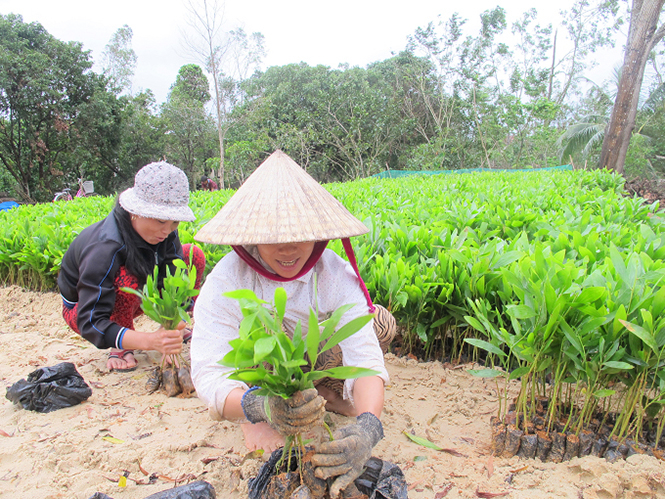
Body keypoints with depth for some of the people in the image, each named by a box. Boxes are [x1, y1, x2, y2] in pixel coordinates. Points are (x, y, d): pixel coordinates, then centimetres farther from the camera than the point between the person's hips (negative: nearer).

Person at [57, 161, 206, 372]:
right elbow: (90, 323, -42)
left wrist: (175, 325, -43)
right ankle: (120, 348, -14)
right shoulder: (104, 248, -39)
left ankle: (172, 332, 4)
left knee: (194, 255, -9)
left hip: (132, 297, 6)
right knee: (126, 278, -40)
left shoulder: (165, 233, -21)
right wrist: (149, 341, -57)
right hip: (81, 308, -6)